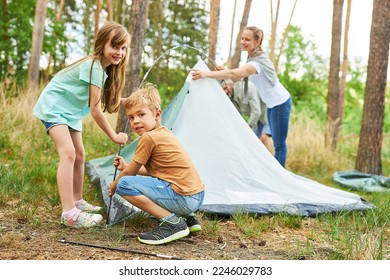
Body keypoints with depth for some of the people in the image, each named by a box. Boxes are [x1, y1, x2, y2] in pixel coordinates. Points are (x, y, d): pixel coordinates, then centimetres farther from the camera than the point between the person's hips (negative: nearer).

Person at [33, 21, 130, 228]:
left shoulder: (105, 67, 4)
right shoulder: (95, 67, -25)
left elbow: (97, 103, 13)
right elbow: (95, 110, -23)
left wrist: (120, 101, 2)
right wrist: (114, 136, -15)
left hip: (70, 112, 11)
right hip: (54, 107, -10)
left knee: (79, 156, 15)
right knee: (68, 152, -24)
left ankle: (77, 202, 30)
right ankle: (69, 214, -29)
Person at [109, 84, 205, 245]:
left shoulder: (149, 138, -12)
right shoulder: (164, 133, 15)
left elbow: (130, 172, -1)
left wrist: (113, 186, 18)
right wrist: (126, 166, 25)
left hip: (183, 199, -10)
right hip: (197, 196, 10)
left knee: (124, 184, -12)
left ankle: (172, 221, -13)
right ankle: (187, 218, 18)